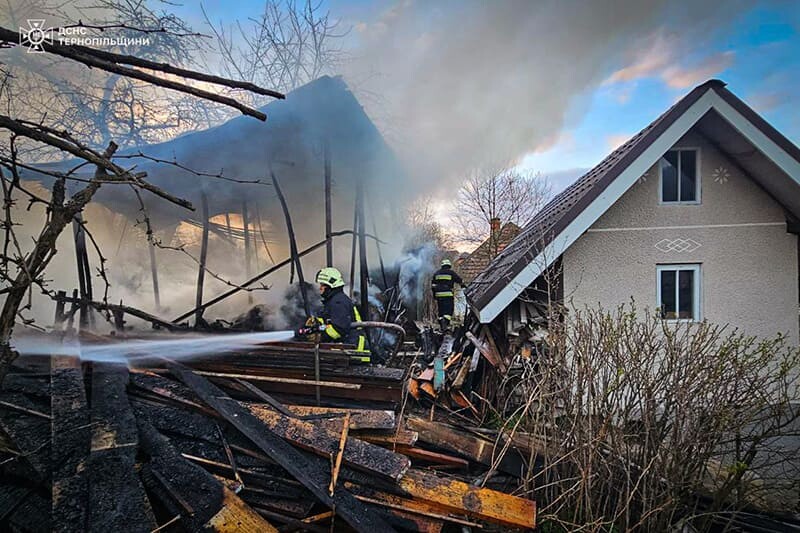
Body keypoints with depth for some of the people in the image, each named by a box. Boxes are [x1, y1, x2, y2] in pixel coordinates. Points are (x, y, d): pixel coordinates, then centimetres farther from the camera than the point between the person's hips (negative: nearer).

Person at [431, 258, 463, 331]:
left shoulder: (436, 273, 14)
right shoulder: (451, 273, 2)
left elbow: (433, 285, 13)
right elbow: (460, 281, 10)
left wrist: (434, 295, 18)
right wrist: (463, 285, 29)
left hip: (439, 295, 4)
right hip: (448, 295, -4)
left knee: (441, 310, 11)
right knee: (448, 310, -3)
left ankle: (442, 326, 11)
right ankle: (445, 325, -20)